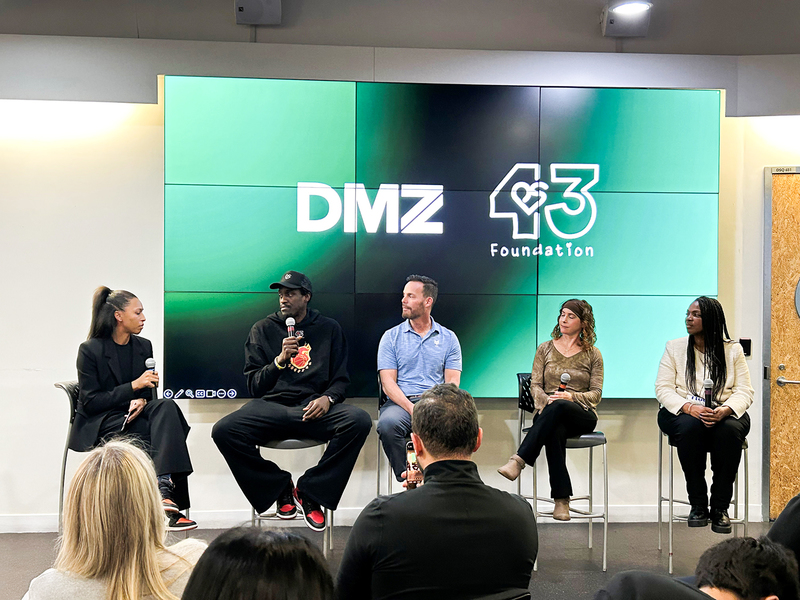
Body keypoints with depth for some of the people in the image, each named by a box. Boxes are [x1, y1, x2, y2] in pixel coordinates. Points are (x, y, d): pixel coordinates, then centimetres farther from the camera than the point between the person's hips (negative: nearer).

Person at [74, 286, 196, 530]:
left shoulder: (144, 347, 12)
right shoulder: (90, 350, -5)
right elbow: (90, 402, -10)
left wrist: (142, 400, -11)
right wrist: (134, 386, -18)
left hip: (134, 416, 5)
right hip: (101, 423, -5)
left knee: (166, 406, -31)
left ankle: (164, 489, -46)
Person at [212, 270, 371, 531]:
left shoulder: (329, 329, 15)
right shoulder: (263, 329, 13)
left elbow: (341, 379, 13)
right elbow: (254, 385, 8)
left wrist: (327, 398, -9)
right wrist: (280, 360, -8)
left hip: (313, 407, 0)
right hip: (271, 406, 0)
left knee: (359, 420, -31)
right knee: (223, 431, -29)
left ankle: (309, 491, -12)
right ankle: (280, 487, -4)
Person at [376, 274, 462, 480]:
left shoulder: (448, 338, 14)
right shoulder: (391, 337, 11)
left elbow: (452, 382, 6)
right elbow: (388, 383, 1)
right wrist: (411, 408, -17)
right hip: (401, 402, 0)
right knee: (388, 423, -35)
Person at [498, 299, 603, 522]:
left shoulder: (592, 354, 11)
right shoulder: (545, 349, 15)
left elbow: (596, 393, 4)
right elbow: (535, 385, 9)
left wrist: (571, 396, -15)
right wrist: (546, 400, -15)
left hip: (582, 415, -1)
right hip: (548, 412, 1)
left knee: (559, 407, -39)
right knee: (555, 431, -39)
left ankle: (519, 460, -44)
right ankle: (561, 499, -39)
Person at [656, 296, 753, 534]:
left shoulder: (733, 350, 9)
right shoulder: (674, 348, 8)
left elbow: (744, 391, 1)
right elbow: (663, 389, -1)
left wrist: (725, 410, -21)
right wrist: (689, 407, -21)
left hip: (723, 414, 1)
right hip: (684, 413, 0)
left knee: (729, 429, -35)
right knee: (690, 426, -36)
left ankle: (720, 507, -23)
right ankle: (698, 505, -24)